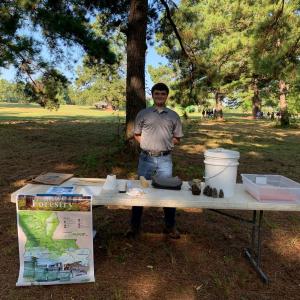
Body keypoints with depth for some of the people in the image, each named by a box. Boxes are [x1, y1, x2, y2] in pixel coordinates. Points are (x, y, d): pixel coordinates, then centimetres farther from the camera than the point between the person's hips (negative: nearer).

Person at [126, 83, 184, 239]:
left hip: (165, 159, 1)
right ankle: (135, 226, 23)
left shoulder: (173, 116, 7)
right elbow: (137, 135, 9)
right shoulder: (143, 114, 5)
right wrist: (148, 144, -5)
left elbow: (177, 138, 10)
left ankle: (170, 226, 25)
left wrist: (164, 142, -4)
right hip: (146, 158, 0)